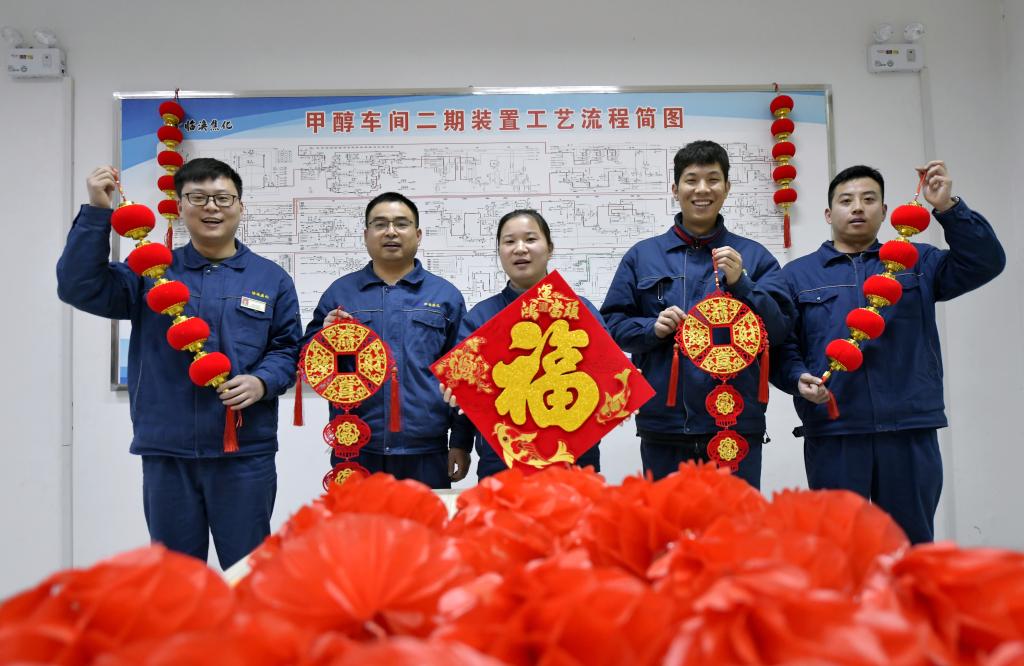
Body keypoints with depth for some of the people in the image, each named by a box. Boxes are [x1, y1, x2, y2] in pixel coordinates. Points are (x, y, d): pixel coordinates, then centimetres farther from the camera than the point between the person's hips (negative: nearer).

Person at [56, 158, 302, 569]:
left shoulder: (271, 279, 7)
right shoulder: (150, 272, 7)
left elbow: (289, 348, 7)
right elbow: (79, 286, -4)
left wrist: (261, 382, -13)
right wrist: (97, 212, -11)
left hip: (245, 451, -1)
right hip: (166, 450, 1)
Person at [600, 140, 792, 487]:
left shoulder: (754, 257, 9)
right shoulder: (642, 256, 11)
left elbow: (779, 330, 2)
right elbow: (613, 324, 9)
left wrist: (741, 284, -12)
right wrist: (653, 328, -10)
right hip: (663, 425, 1)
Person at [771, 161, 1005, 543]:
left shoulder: (916, 263, 13)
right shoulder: (797, 275, 9)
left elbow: (985, 263, 0)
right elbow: (779, 346, 4)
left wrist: (947, 208, -9)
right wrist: (799, 378, -15)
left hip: (911, 430, 1)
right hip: (831, 434, -1)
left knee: (912, 543, 10)